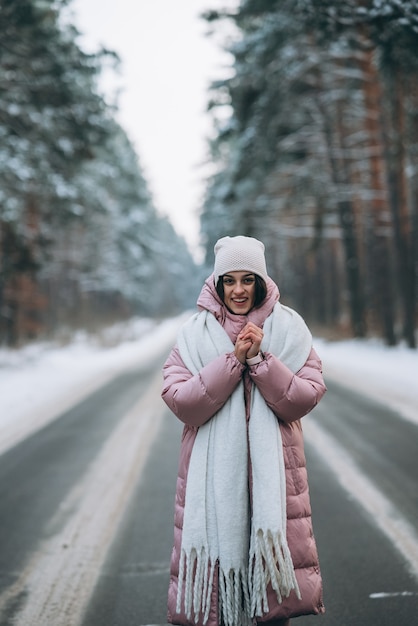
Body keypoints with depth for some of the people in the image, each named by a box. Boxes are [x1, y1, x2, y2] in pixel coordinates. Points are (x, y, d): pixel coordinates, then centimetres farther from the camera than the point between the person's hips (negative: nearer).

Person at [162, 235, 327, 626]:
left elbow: (306, 398, -4)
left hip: (273, 469, 1)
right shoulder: (194, 333, 2)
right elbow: (180, 402, -9)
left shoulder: (289, 328, 3)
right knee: (213, 561, 3)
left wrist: (260, 359, -15)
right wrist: (234, 359, -15)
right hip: (213, 472, 0)